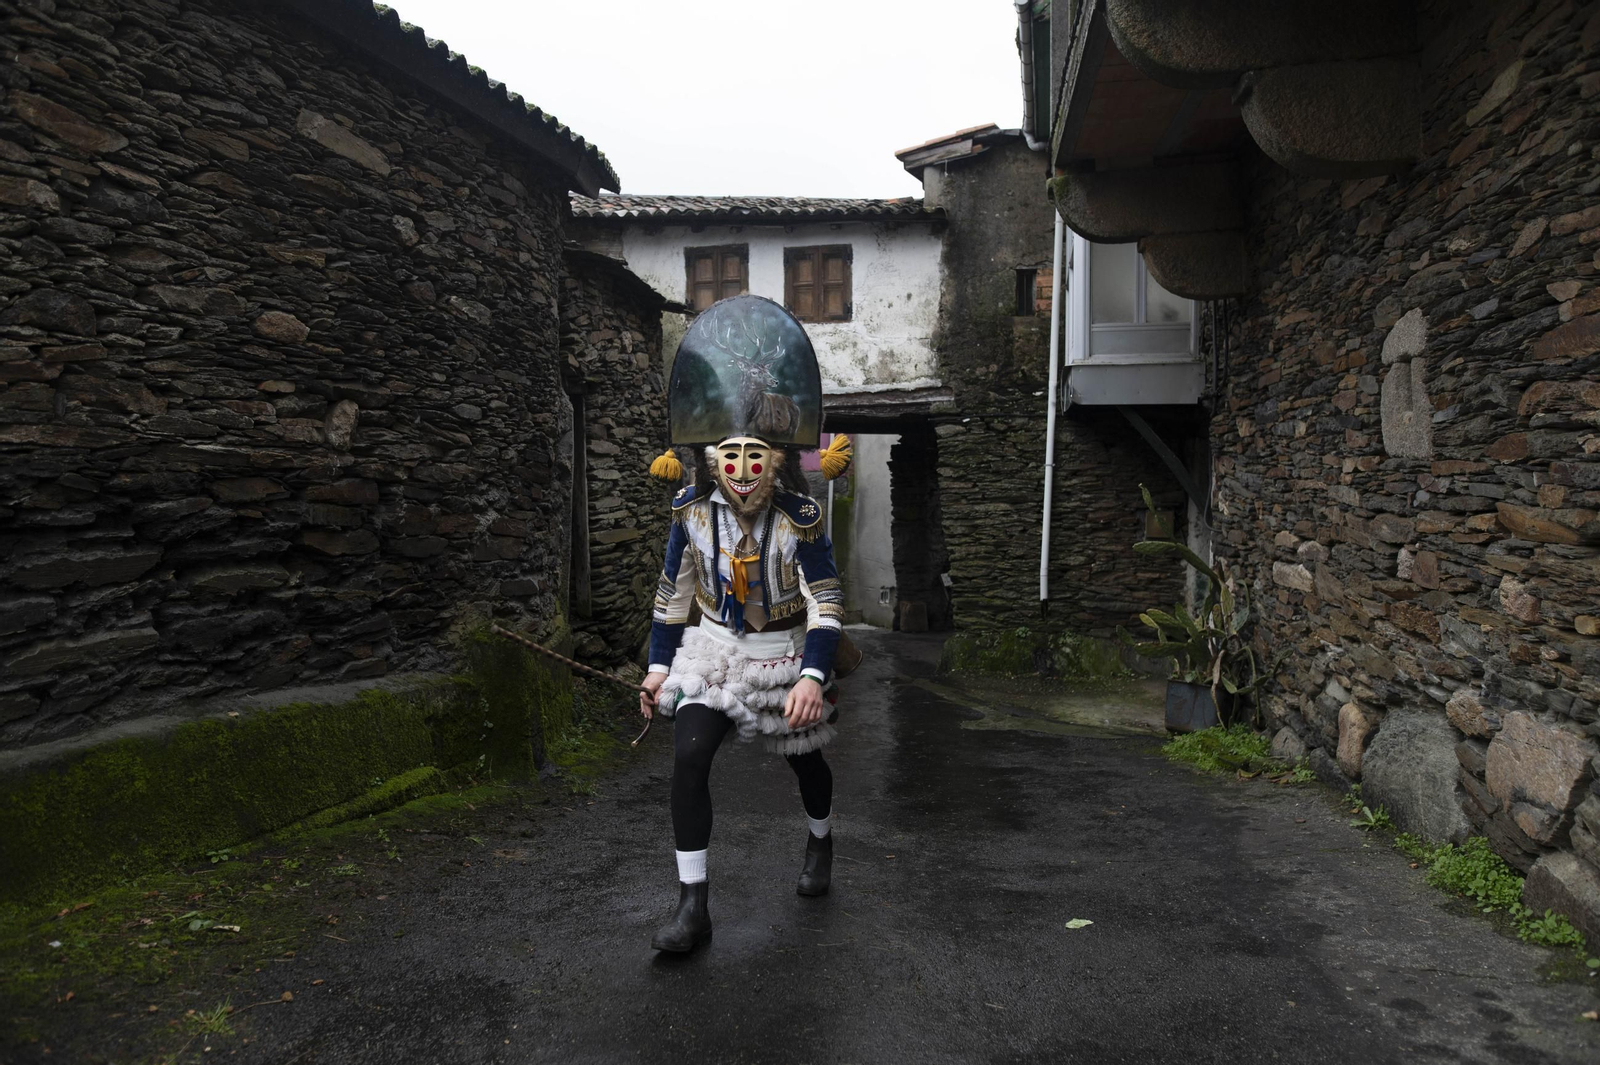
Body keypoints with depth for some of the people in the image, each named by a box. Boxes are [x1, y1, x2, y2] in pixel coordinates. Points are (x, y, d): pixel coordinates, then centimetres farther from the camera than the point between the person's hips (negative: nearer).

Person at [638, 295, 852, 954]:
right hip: (713, 649, 2)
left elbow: (826, 603, -18)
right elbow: (674, 593, 1)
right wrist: (660, 665, 1)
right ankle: (693, 906, -5)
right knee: (688, 760, -15)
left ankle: (820, 842, 51)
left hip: (784, 653, -1)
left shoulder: (798, 518, -19)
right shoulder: (693, 511, -10)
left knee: (804, 759, 16)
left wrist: (814, 675, -29)